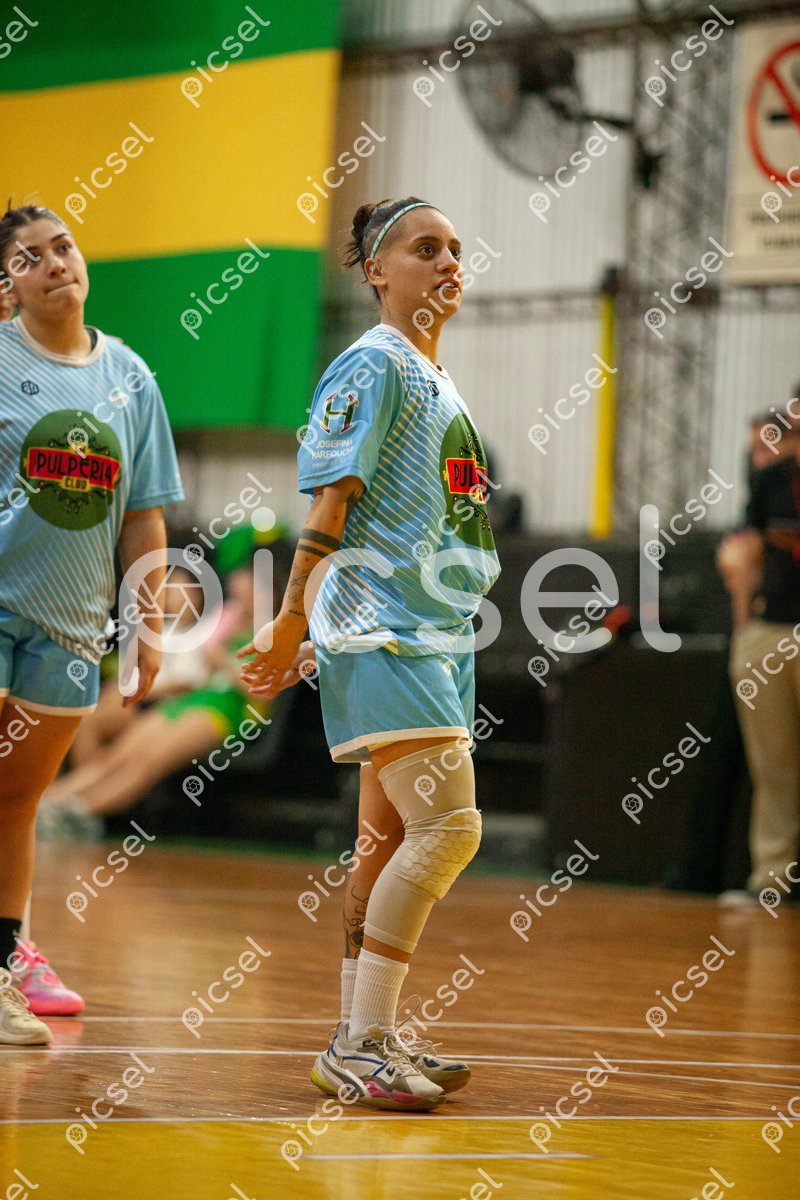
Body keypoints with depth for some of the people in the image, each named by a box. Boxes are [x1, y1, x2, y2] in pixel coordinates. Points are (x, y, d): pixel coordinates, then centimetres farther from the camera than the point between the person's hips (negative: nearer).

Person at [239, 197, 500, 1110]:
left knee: (392, 837, 9)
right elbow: (331, 503, -12)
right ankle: (363, 1042, -15)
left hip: (434, 635, 9)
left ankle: (363, 1039, 14)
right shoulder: (372, 366, -8)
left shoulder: (438, 380, 19)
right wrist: (294, 623, -14)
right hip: (381, 631, -9)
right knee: (447, 826, -17)